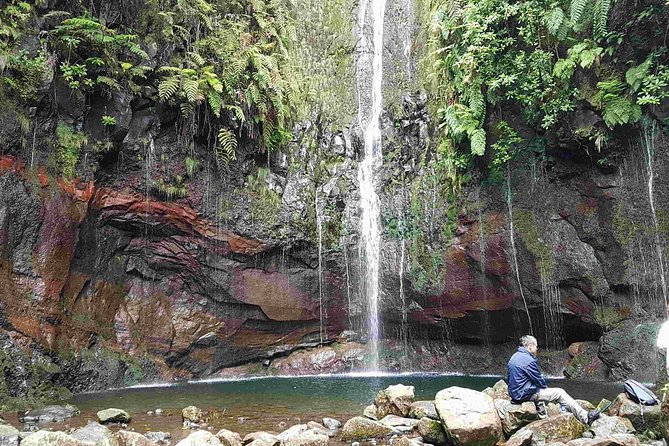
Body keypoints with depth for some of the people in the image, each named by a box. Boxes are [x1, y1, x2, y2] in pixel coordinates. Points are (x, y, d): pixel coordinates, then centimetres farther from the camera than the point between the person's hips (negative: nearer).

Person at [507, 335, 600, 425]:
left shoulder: (514, 357, 10)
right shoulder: (529, 360, -21)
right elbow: (539, 381, -11)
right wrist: (547, 388, 11)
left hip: (514, 393, 10)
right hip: (526, 394, -10)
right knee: (559, 393, -3)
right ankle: (585, 417, 0)